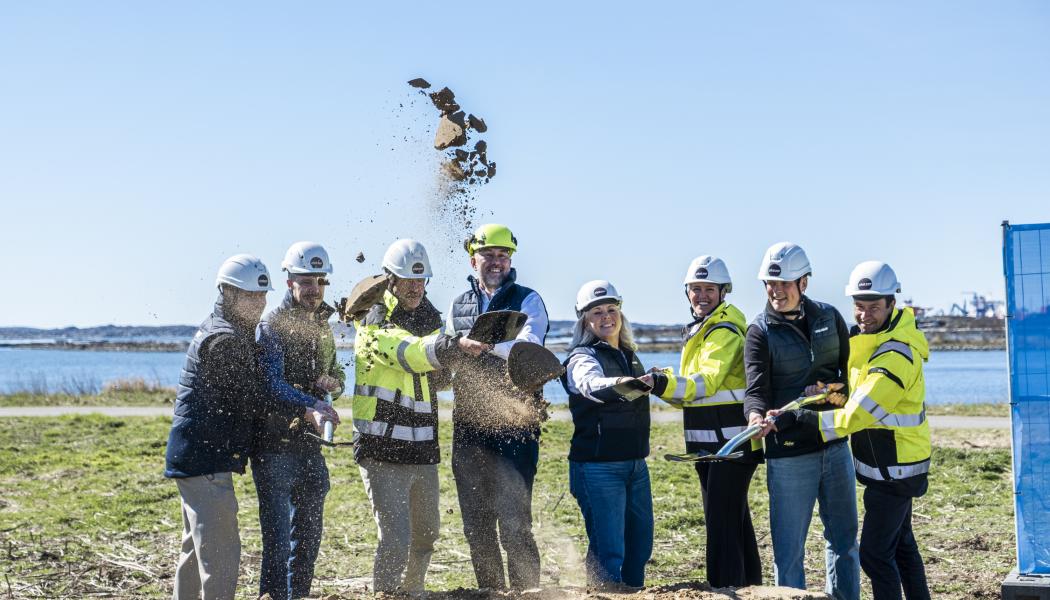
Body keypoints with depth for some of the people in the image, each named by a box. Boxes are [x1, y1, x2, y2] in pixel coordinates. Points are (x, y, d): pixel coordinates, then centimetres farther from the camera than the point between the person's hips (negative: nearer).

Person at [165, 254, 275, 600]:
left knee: (198, 546, 21)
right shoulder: (225, 340, -17)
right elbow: (253, 403, -17)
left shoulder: (217, 329, 15)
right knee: (221, 550, -11)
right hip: (207, 458, -11)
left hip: (193, 455, 11)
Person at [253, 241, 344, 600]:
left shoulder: (323, 326, 13)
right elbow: (271, 384, -24)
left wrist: (333, 383, 0)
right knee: (279, 535, -8)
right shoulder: (273, 326, -11)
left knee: (309, 533, 14)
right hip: (274, 445, -7)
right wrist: (311, 408, -39)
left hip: (309, 442, 7)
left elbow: (336, 373, 25)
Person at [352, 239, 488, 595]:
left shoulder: (430, 318, 14)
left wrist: (446, 373, 3)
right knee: (396, 538, -12)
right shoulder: (374, 325, -9)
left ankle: (412, 590, 39)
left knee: (426, 534, 19)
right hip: (382, 449, -7)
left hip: (423, 450, 7)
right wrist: (455, 344, -44)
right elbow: (411, 353, -30)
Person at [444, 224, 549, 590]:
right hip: (468, 429, 5)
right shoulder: (459, 305, 17)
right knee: (476, 525, 9)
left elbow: (528, 348, -17)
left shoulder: (527, 300, 2)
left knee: (514, 524, -9)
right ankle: (490, 592, 20)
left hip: (514, 426, -5)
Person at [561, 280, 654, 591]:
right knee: (609, 553, -9)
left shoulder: (629, 356, 14)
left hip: (636, 464, 8)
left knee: (640, 545, 12)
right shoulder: (583, 358, -10)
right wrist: (620, 384, -54)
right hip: (598, 467, -8)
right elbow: (592, 385, -35)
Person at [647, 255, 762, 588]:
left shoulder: (725, 330, -13)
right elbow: (689, 394, 19)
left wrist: (663, 383, -43)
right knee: (736, 521, 18)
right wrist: (660, 384, 2)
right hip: (708, 442, 10)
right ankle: (750, 586, 28)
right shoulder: (699, 329, 16)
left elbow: (706, 383, -29)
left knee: (721, 523, -12)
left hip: (732, 440, -10)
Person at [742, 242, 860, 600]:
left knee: (843, 539, 15)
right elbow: (756, 390, -17)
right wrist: (757, 416, -39)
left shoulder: (829, 317, 6)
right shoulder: (760, 332, -6)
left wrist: (830, 388, -9)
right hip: (788, 452, -4)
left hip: (835, 445, 4)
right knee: (789, 547, -1)